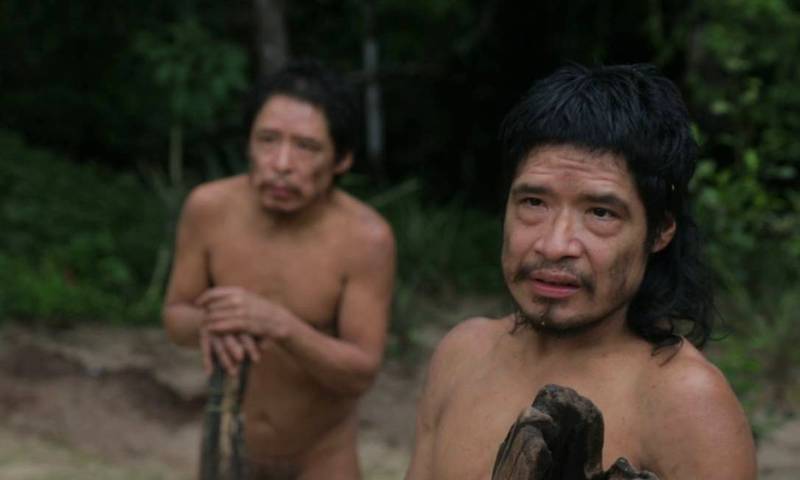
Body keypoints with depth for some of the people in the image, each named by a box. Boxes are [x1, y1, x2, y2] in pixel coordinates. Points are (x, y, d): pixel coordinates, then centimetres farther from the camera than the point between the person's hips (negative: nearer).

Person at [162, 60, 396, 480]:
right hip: (230, 446, 3)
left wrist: (280, 325, -40)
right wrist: (206, 325, -30)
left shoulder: (365, 237, -25)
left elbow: (362, 373, -24)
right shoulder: (209, 208, -17)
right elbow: (174, 318, -6)